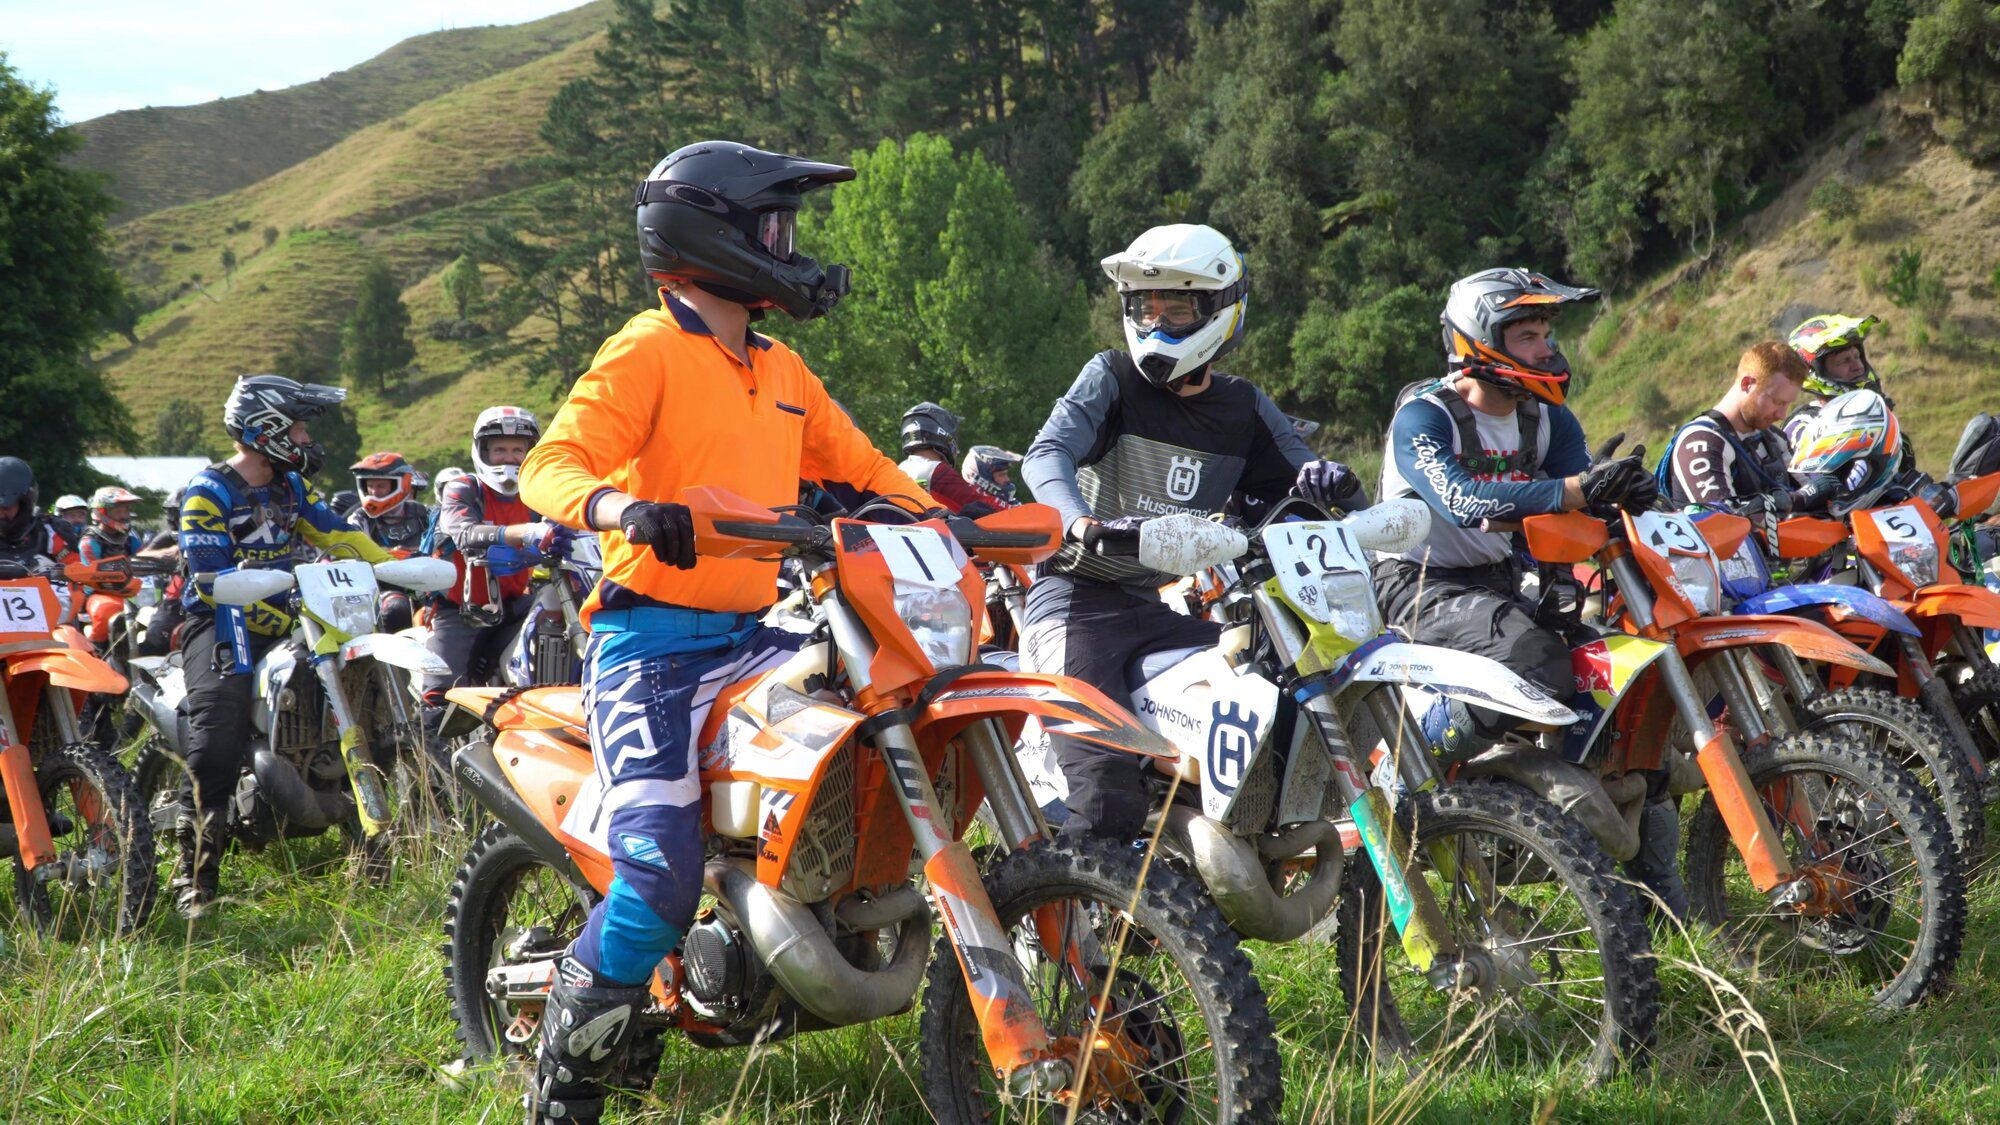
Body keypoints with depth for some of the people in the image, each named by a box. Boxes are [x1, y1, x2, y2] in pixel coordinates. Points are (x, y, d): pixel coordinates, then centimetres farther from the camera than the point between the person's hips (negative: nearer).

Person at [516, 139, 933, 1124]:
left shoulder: (782, 371, 18)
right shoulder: (648, 350, -6)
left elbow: (858, 464, 25)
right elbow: (552, 464, -17)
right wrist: (622, 507, -39)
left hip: (748, 634, 7)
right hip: (652, 642, -7)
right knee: (659, 878, -20)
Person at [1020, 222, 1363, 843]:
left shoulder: (1245, 410, 10)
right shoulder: (1111, 378, 0)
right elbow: (1046, 453, -17)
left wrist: (1329, 483, -20)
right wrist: (1079, 519, -40)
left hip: (1170, 605, 5)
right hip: (1081, 593, -5)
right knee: (1109, 793, -23)